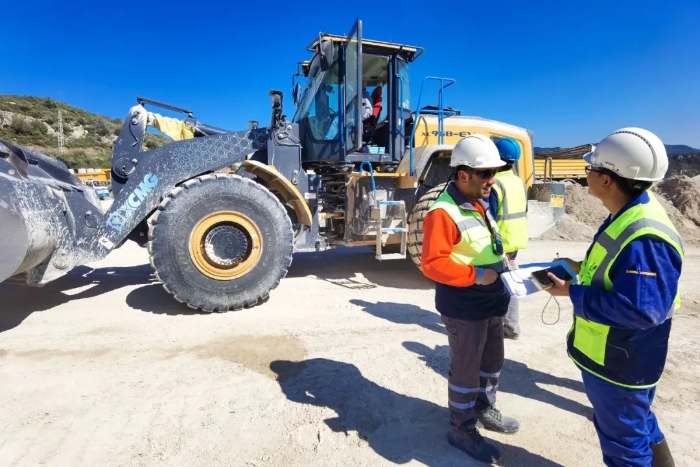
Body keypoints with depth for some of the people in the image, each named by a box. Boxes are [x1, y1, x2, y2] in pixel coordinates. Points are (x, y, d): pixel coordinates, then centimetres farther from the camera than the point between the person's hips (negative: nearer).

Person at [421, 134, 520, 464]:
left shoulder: (479, 203, 8)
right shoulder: (443, 212, -23)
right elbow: (432, 263, -27)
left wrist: (502, 261, 5)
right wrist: (475, 275, -27)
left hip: (491, 302, 9)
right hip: (464, 309, -9)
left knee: (492, 362, 24)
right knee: (466, 369, 8)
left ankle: (484, 409, 47)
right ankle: (462, 429, 29)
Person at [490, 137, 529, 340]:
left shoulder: (495, 184, -19)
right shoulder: (520, 183, 7)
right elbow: (523, 214, 15)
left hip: (498, 244, -8)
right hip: (515, 241, 8)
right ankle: (512, 327, 26)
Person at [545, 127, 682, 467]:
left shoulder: (644, 238, -33)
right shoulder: (627, 215, 0)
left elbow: (639, 309, -35)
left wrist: (572, 292, -28)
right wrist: (582, 267, 3)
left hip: (618, 365, -10)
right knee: (637, 425, 31)